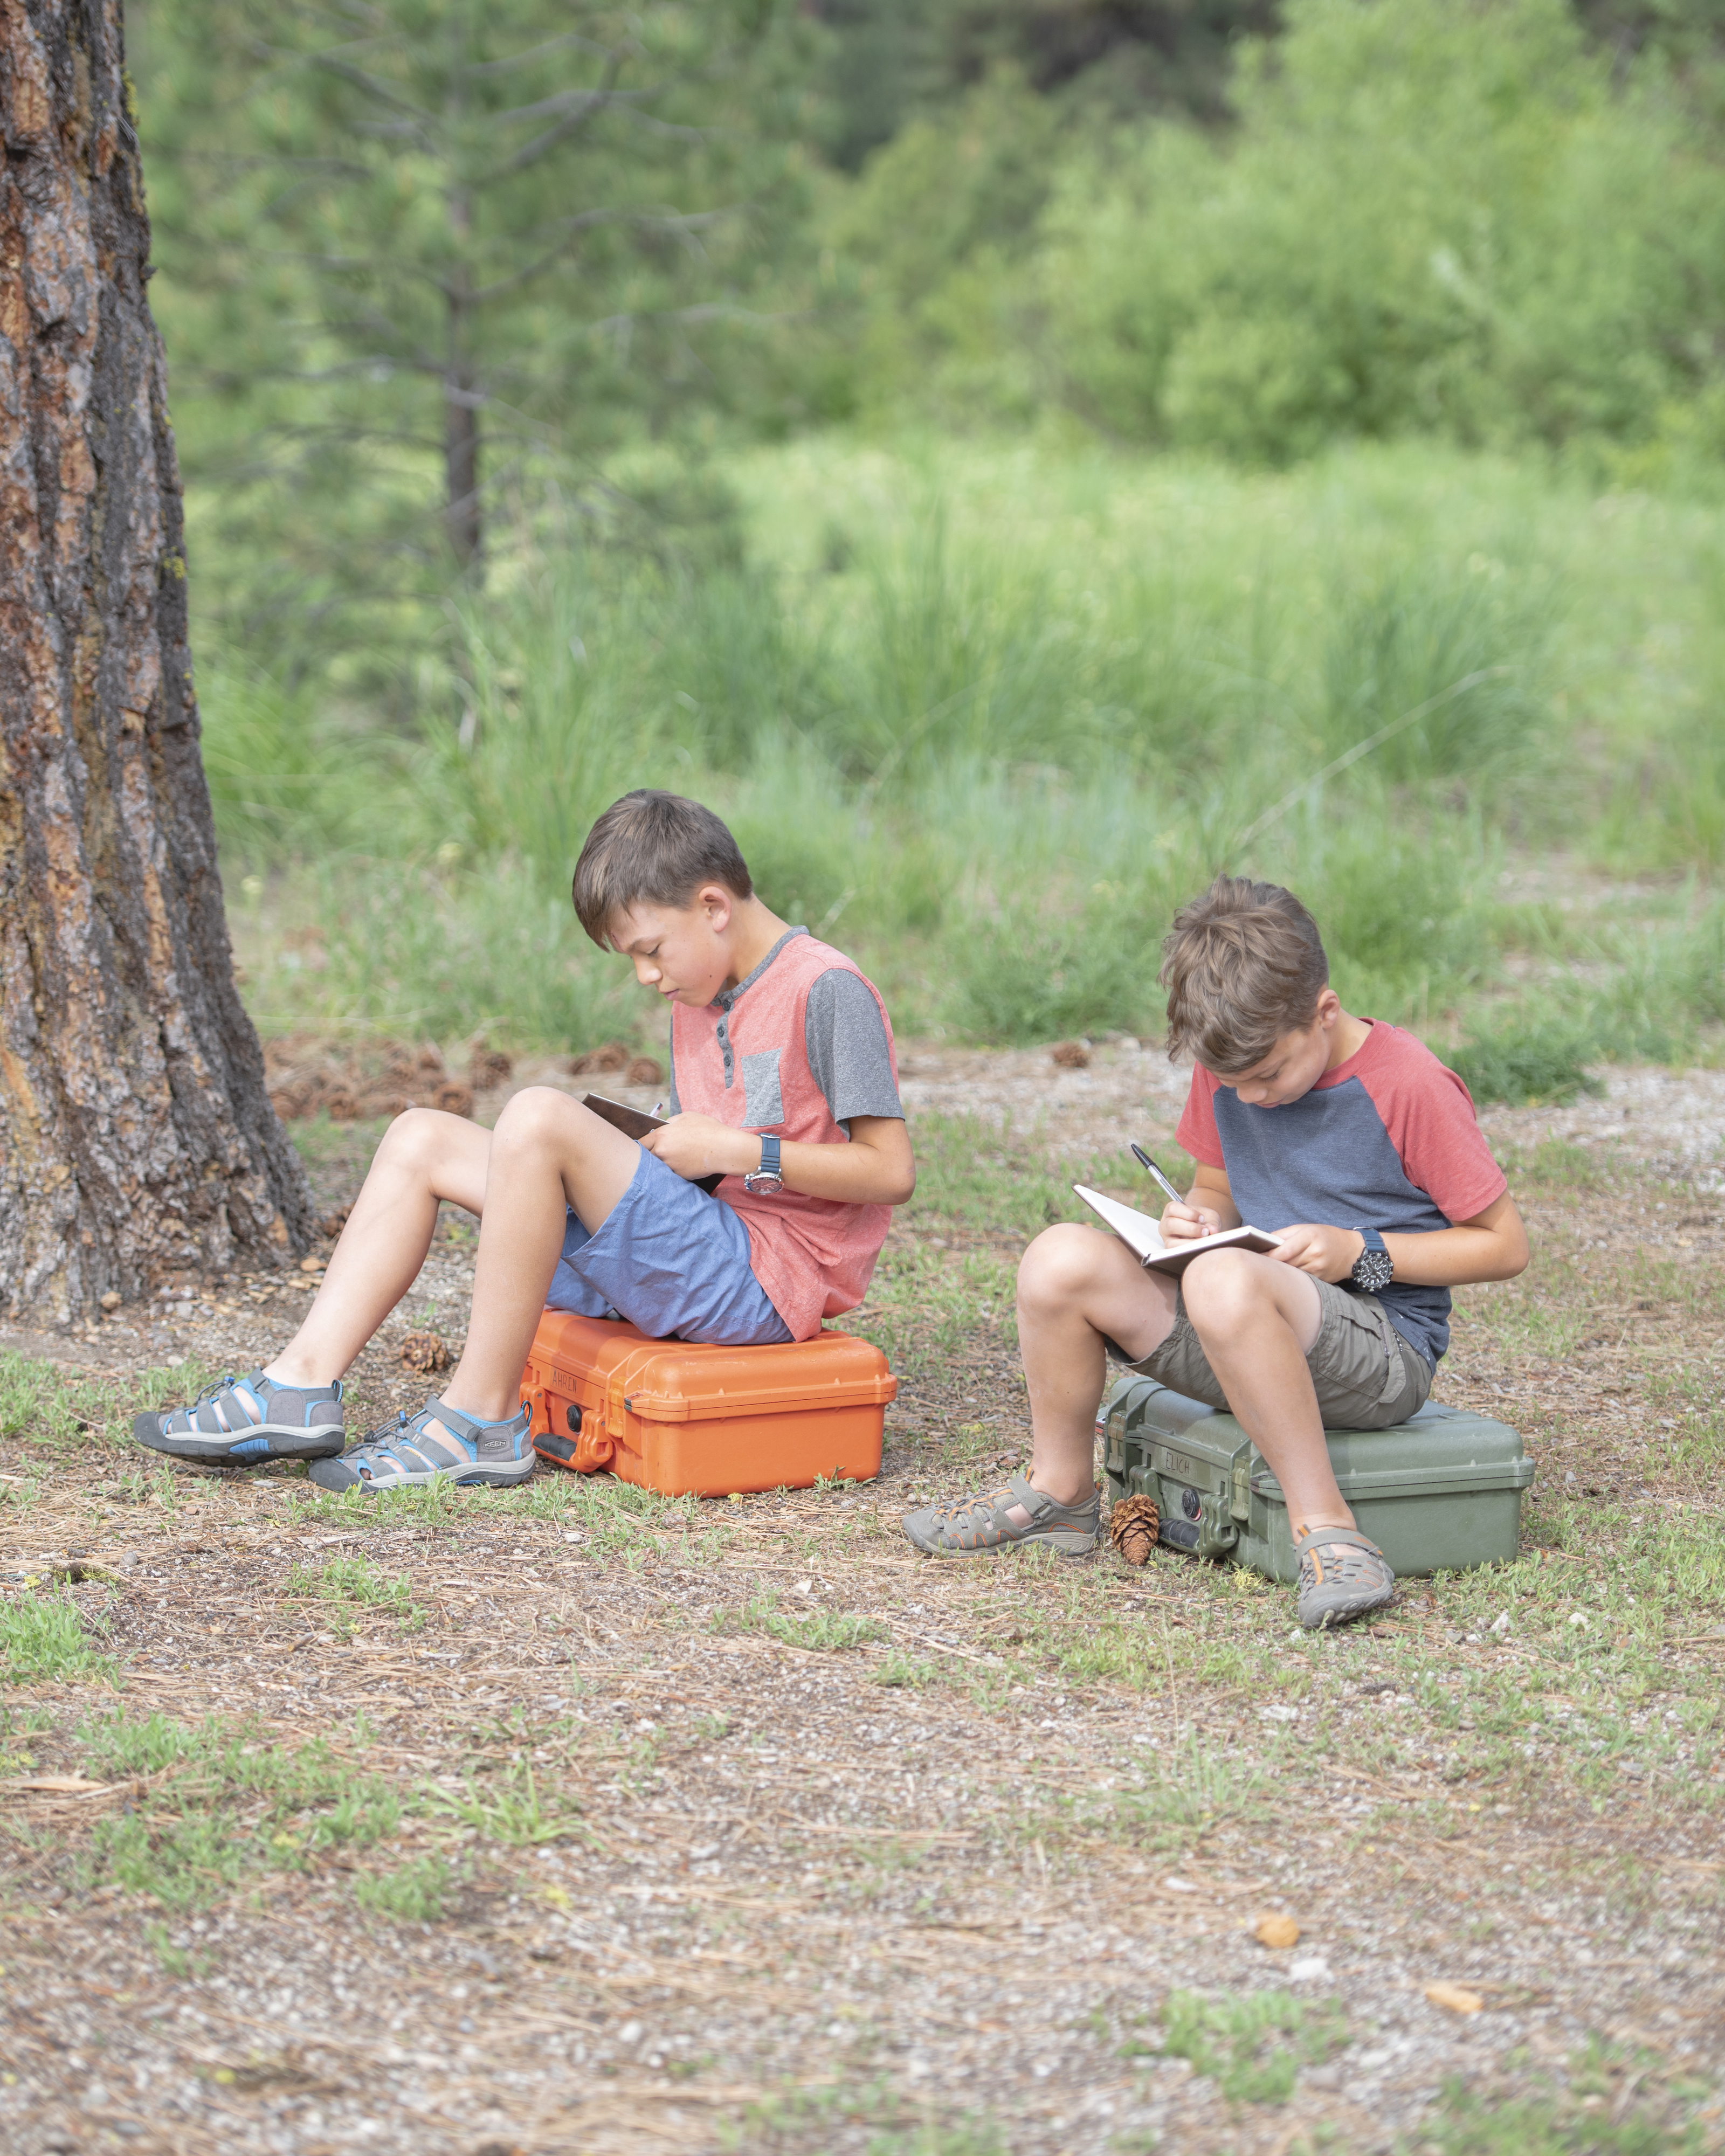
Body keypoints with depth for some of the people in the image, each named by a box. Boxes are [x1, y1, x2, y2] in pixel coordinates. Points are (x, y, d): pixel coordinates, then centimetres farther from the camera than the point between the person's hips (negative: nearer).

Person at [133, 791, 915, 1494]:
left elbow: (890, 1172, -13)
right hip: (695, 1260, 9)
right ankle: (302, 1388, -8)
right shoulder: (697, 1004, 17)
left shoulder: (827, 991, -10)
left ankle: (481, 1420, -22)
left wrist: (735, 1152, -15)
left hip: (762, 1276, -9)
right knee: (421, 1139, 4)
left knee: (539, 1115, -29)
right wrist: (623, 1159, 1)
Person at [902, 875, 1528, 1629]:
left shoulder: (1410, 1085, -14)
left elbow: (1505, 1245, -8)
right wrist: (1201, 1216, -4)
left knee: (1222, 1280, -38)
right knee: (1063, 1258, -17)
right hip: (1252, 1328, 6)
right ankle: (1059, 1491, 3)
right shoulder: (1230, 1067, 5)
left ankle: (1323, 1528, -29)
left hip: (1383, 1354, -6)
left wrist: (1360, 1253, -18)